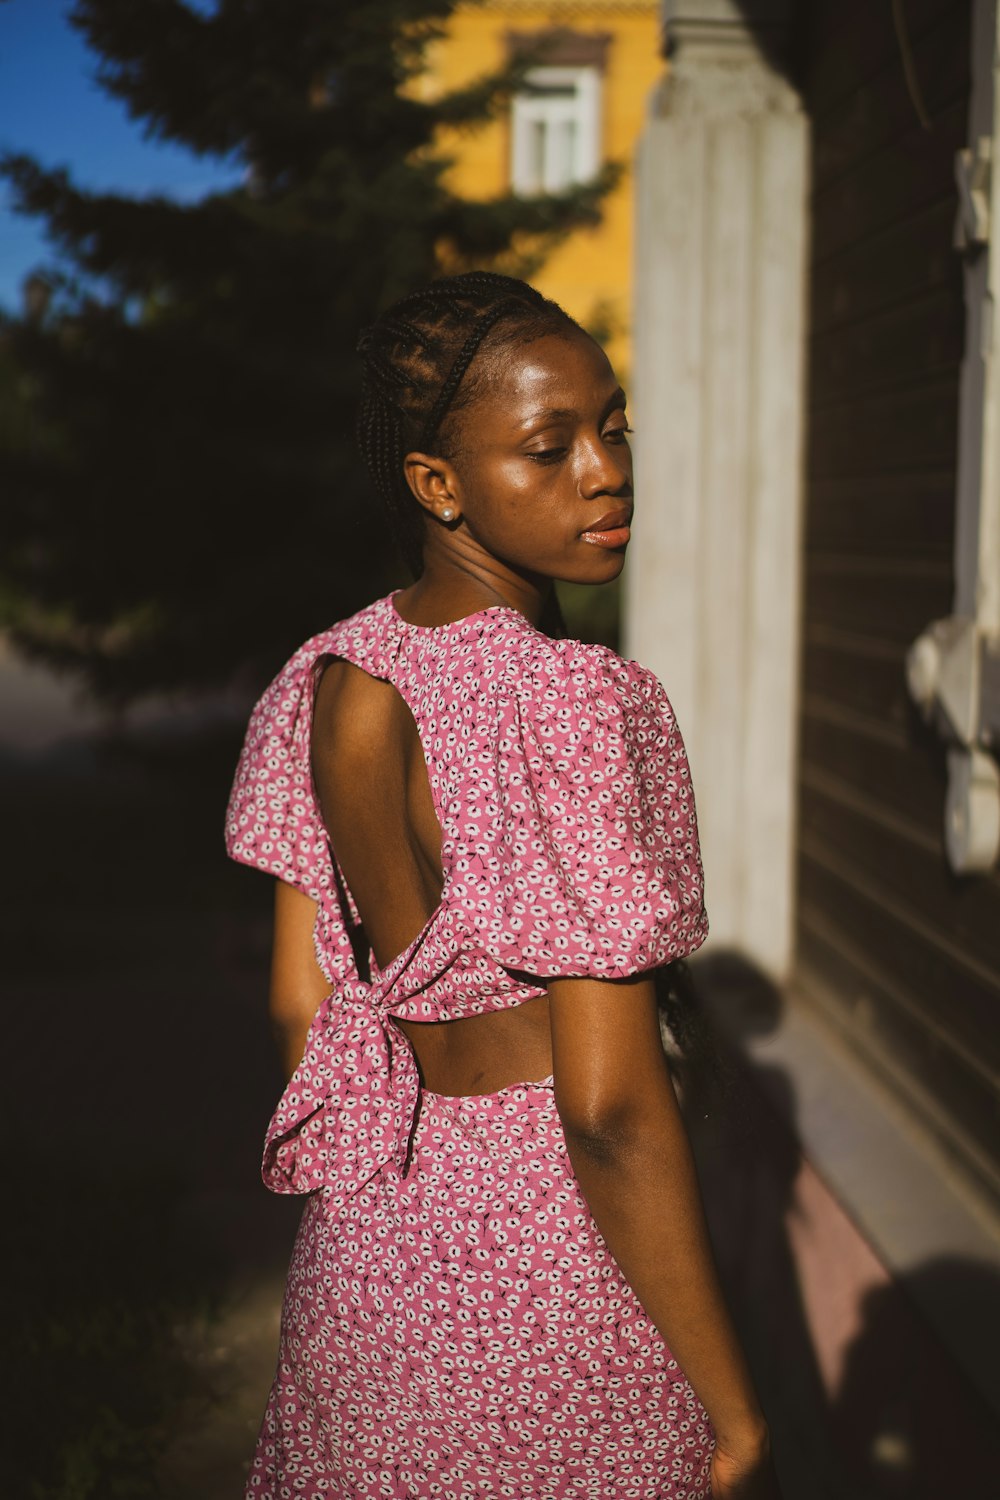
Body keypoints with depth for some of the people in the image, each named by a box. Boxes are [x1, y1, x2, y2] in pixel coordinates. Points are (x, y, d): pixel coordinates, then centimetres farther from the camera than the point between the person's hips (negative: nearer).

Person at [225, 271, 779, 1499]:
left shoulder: (325, 680, -2)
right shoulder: (572, 708, -23)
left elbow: (302, 999, 6)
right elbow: (610, 1107, -23)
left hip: (374, 1250, 7)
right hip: (553, 1256, -7)